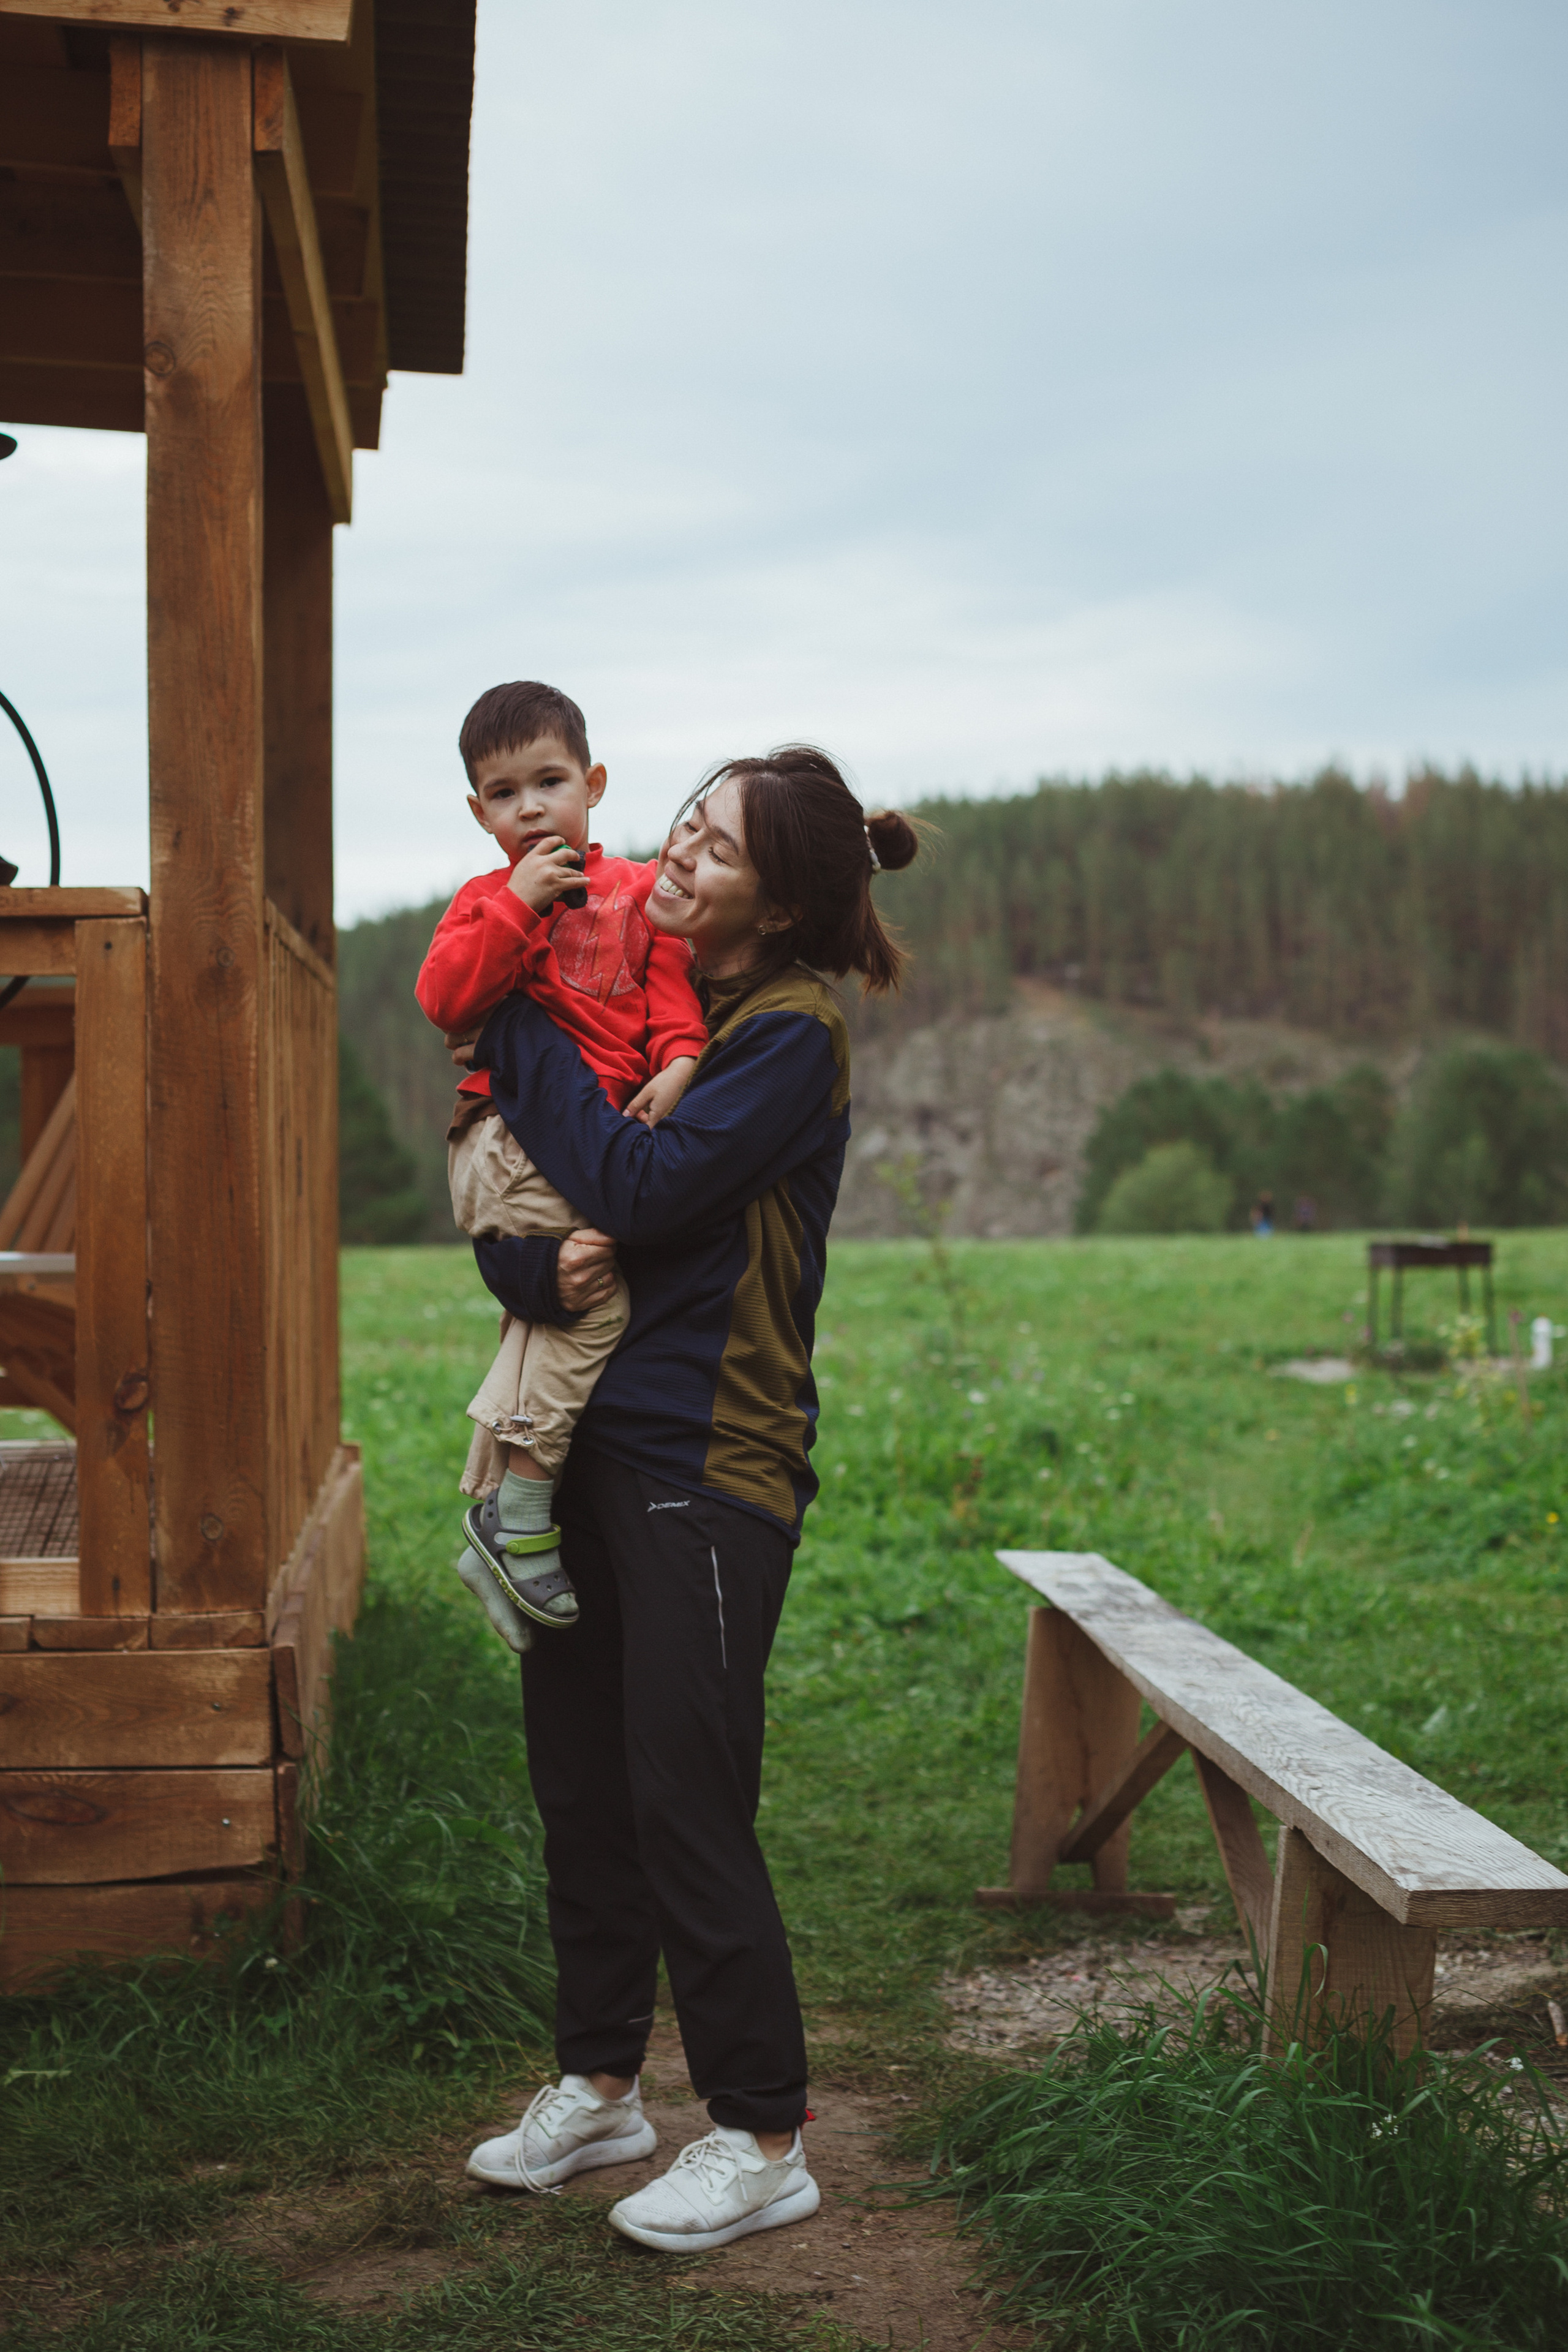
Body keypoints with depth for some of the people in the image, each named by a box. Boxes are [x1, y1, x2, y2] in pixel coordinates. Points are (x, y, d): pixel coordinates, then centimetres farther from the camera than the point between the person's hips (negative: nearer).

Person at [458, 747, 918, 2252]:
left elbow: (643, 1191, -21)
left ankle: (762, 2141, 11)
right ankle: (600, 2086, 30)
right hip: (587, 1435, 7)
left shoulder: (793, 1033, -11)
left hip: (707, 1463, -7)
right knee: (578, 1781, 14)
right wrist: (530, 1259, -15)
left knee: (684, 1802, -3)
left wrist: (519, 1038, -13)